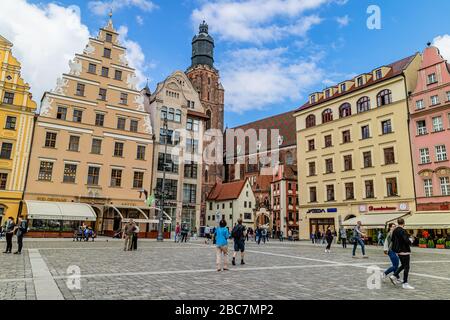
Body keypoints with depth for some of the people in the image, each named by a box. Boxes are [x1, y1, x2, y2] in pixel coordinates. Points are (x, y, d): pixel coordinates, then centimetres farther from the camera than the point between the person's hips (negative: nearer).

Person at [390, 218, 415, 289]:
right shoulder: (402, 231, -19)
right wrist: (410, 241, -3)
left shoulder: (395, 230, 7)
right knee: (406, 267, 1)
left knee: (403, 265, 21)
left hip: (398, 251, 8)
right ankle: (405, 283, 5)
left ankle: (394, 276, 15)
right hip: (404, 251, -8)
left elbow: (393, 239, 14)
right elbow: (407, 240, -24)